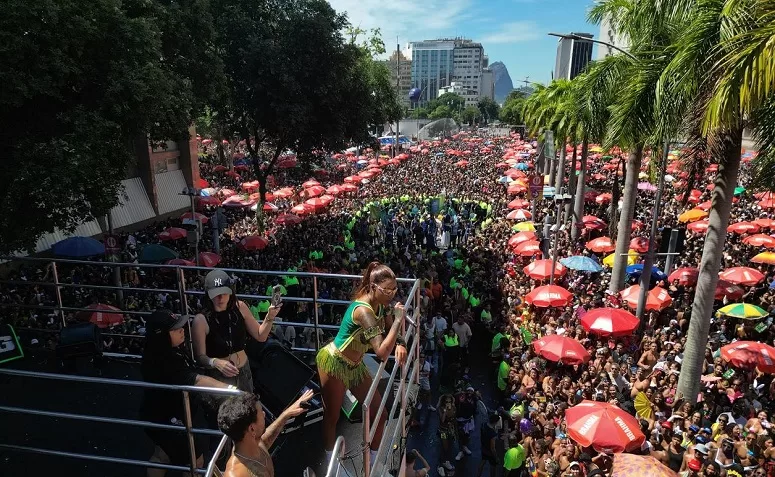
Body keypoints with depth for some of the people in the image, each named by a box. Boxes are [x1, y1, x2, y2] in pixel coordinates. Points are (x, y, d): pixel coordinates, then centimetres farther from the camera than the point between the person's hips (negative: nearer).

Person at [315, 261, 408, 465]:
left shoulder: (379, 304, -7)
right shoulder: (363, 310, -34)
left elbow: (391, 330, 6)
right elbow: (382, 353, -39)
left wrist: (400, 343, -16)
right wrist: (398, 319, -37)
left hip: (354, 365, 9)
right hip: (333, 363, -8)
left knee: (379, 413, 10)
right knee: (332, 416, 11)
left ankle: (374, 461, 30)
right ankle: (330, 463, 34)